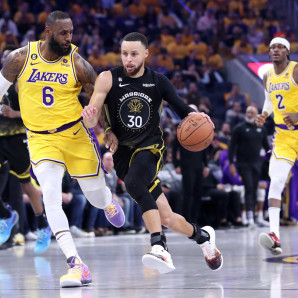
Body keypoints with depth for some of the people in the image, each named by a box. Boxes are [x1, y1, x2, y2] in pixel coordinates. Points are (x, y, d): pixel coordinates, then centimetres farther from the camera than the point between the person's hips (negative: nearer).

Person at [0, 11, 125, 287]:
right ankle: (76, 265, -21)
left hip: (75, 134, 0)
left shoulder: (77, 64, -10)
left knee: (96, 195, 9)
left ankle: (109, 204, 51)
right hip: (40, 139, 0)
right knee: (51, 197, -20)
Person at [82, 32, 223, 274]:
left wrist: (196, 117, -17)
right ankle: (203, 237, 26)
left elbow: (183, 110, 7)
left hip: (151, 146, -2)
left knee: (133, 182, -36)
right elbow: (92, 120, -12)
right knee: (166, 218, -1)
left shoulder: (158, 82, -2)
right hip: (123, 152, 2)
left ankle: (159, 246, -41)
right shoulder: (108, 79, -6)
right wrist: (90, 116, -37)